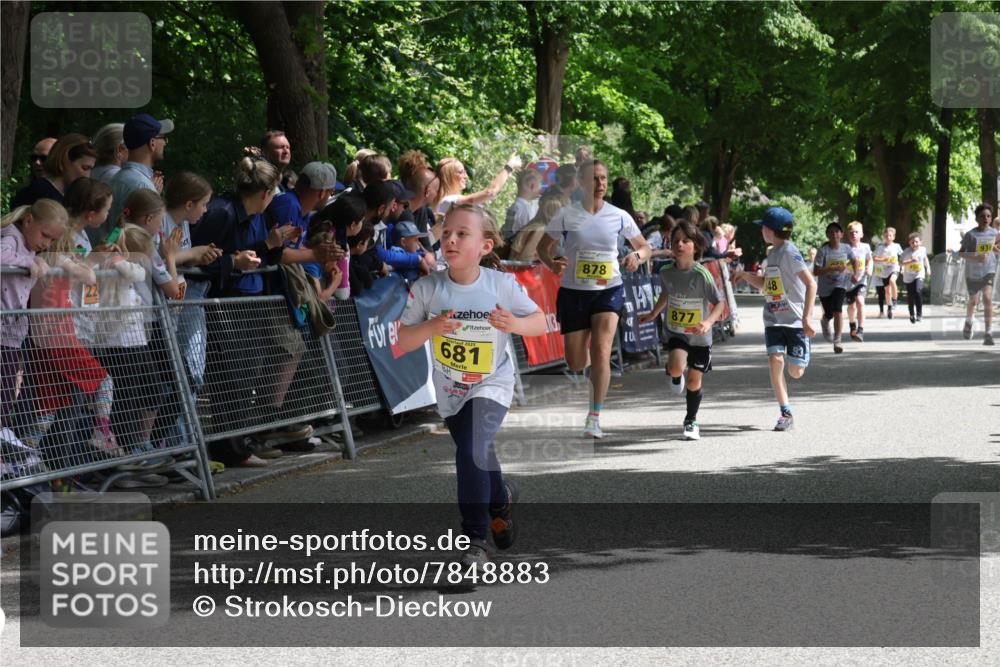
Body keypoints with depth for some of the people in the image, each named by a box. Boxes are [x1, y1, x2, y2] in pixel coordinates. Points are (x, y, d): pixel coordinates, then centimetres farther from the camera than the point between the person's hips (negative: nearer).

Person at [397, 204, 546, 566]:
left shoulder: (503, 286, -18)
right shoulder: (427, 288, -17)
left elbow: (540, 321, -6)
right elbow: (403, 342, -14)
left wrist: (515, 324, -27)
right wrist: (431, 327, -33)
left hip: (491, 385, -3)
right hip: (449, 389, 3)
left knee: (471, 451, -24)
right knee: (480, 458, 21)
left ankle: (475, 538, -12)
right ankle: (502, 497, 54)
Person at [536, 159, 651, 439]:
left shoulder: (619, 216, 0)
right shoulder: (566, 215, -4)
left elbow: (644, 246, 11)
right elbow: (542, 247, 6)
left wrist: (637, 256, -12)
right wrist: (551, 264, -16)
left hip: (609, 290, 0)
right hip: (573, 292, 0)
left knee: (601, 351, -19)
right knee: (576, 364, 3)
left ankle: (594, 417, -13)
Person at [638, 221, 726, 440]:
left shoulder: (702, 275, -19)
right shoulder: (666, 272, -7)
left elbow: (719, 303, -14)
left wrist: (709, 322, -30)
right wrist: (653, 314, 18)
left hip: (699, 336, -1)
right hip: (676, 332, 2)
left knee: (694, 382, 7)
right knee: (676, 367, -27)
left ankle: (691, 421, 29)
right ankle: (676, 377, 11)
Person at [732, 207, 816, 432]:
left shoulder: (790, 252, -13)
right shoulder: (772, 253, 12)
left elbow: (811, 283, -19)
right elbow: (764, 284, 26)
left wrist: (806, 318, -23)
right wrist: (745, 275, 7)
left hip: (796, 320, -6)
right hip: (774, 319, 6)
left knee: (795, 372, -3)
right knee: (775, 360, -15)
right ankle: (786, 414, -10)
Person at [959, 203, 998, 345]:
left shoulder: (994, 233, -1)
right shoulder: (970, 235, -11)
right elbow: (961, 252, -11)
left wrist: (996, 249, -9)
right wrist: (975, 257, -27)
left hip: (988, 271, 1)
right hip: (972, 273, -1)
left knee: (988, 299, -17)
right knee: (973, 301, 14)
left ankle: (988, 333, -17)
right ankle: (968, 322, 47)